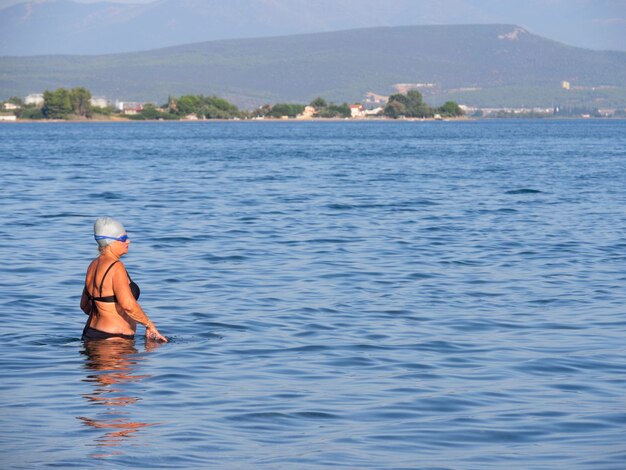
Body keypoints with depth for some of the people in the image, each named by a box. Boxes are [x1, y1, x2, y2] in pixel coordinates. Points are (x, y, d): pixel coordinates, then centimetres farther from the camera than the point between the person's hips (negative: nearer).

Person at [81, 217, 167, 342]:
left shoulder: (93, 265, 13)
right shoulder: (116, 267, -14)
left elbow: (85, 305, 23)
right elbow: (128, 304, -24)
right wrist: (150, 325, -11)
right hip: (112, 338, -9)